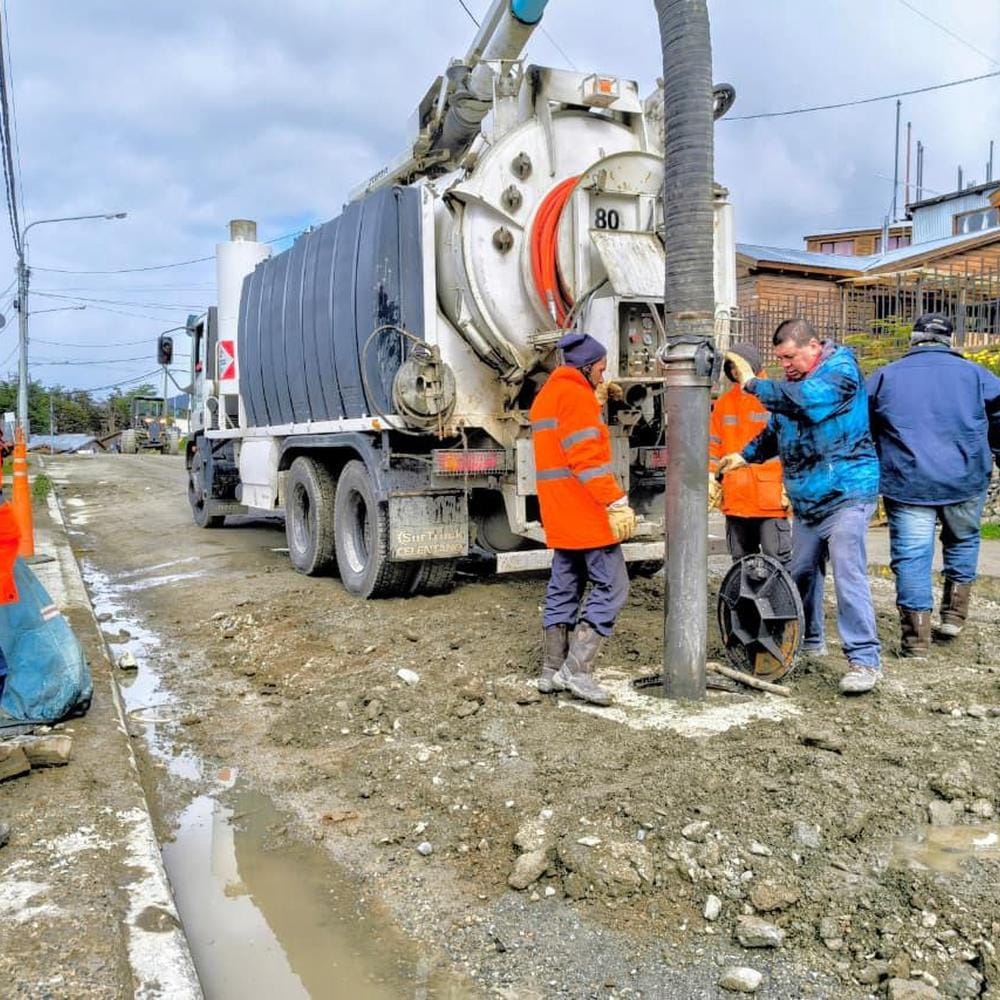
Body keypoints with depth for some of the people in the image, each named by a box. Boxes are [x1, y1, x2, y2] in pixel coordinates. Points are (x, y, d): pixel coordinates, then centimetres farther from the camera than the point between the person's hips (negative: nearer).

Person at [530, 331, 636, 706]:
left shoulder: (547, 395, 20)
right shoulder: (575, 395, -11)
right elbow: (587, 457, -20)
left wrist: (595, 407, 19)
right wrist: (617, 503, -22)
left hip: (561, 513, 10)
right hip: (586, 511, -10)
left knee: (564, 589, 13)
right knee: (611, 586, -7)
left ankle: (551, 671, 18)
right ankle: (576, 669, -10)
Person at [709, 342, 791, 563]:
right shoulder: (724, 402, 12)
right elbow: (714, 444, 16)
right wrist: (711, 478, 8)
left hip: (771, 501, -5)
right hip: (735, 500, 5)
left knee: (777, 559, -6)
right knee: (741, 561, 14)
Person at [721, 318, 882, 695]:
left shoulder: (841, 368, -11)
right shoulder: (790, 383, 11)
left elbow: (804, 399, -30)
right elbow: (774, 432, 22)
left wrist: (753, 383, -20)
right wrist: (744, 455, 7)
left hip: (846, 493, -8)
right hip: (807, 500, 8)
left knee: (848, 573, -14)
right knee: (802, 572, 13)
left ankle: (864, 659, -8)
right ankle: (809, 640, 31)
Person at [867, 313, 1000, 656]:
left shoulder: (885, 376, 6)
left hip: (907, 483, -1)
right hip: (966, 480, 1)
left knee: (911, 555, 1)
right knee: (963, 541, 24)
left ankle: (916, 638, 0)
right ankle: (954, 615, 23)